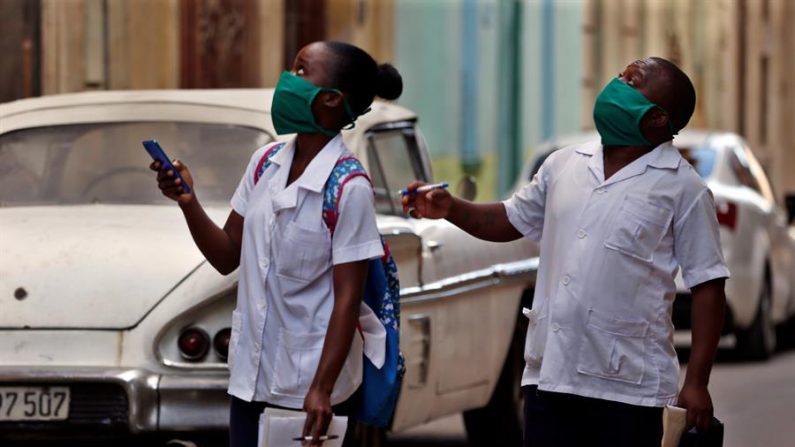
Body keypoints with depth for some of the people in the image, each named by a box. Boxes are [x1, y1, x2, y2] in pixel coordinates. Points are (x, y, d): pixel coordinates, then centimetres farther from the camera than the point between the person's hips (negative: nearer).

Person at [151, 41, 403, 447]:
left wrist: (322, 390, -21)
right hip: (250, 380, 6)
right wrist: (187, 201, -7)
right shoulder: (264, 165, 4)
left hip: (310, 388, -6)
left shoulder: (348, 189, -15)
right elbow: (227, 257, 10)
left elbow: (347, 297, -15)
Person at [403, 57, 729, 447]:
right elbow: (512, 221, 23)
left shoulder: (681, 189, -4)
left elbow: (708, 287, -5)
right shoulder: (564, 165, 11)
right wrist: (450, 209, 4)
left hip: (627, 386, -5)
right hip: (549, 375, 5)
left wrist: (696, 383, -10)